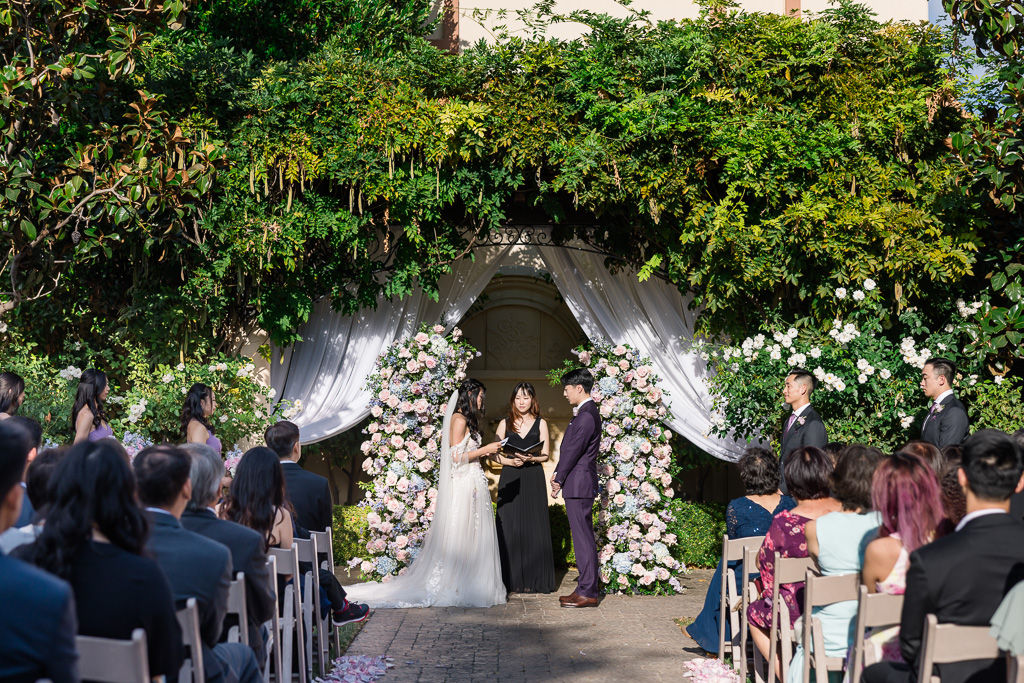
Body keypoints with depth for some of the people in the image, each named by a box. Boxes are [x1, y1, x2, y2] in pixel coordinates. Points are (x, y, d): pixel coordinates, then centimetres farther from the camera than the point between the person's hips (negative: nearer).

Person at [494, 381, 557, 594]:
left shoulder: (540, 423, 9)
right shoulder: (505, 423, 10)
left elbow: (545, 455, 4)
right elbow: (495, 453, 6)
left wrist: (530, 458, -15)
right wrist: (510, 461, -12)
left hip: (533, 480, 0)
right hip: (510, 479, 0)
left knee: (534, 527, -3)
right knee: (509, 527, -4)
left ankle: (535, 580, 2)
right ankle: (511, 580, 1)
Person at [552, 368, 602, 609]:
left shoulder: (586, 416, -17)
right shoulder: (587, 412, 16)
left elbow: (573, 451, -16)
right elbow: (571, 450, 17)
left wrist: (559, 480, -7)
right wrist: (559, 474, 10)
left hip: (579, 485, -10)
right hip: (579, 485, 10)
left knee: (583, 537, -6)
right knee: (582, 537, 13)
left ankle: (587, 593, -3)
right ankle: (586, 588, 19)